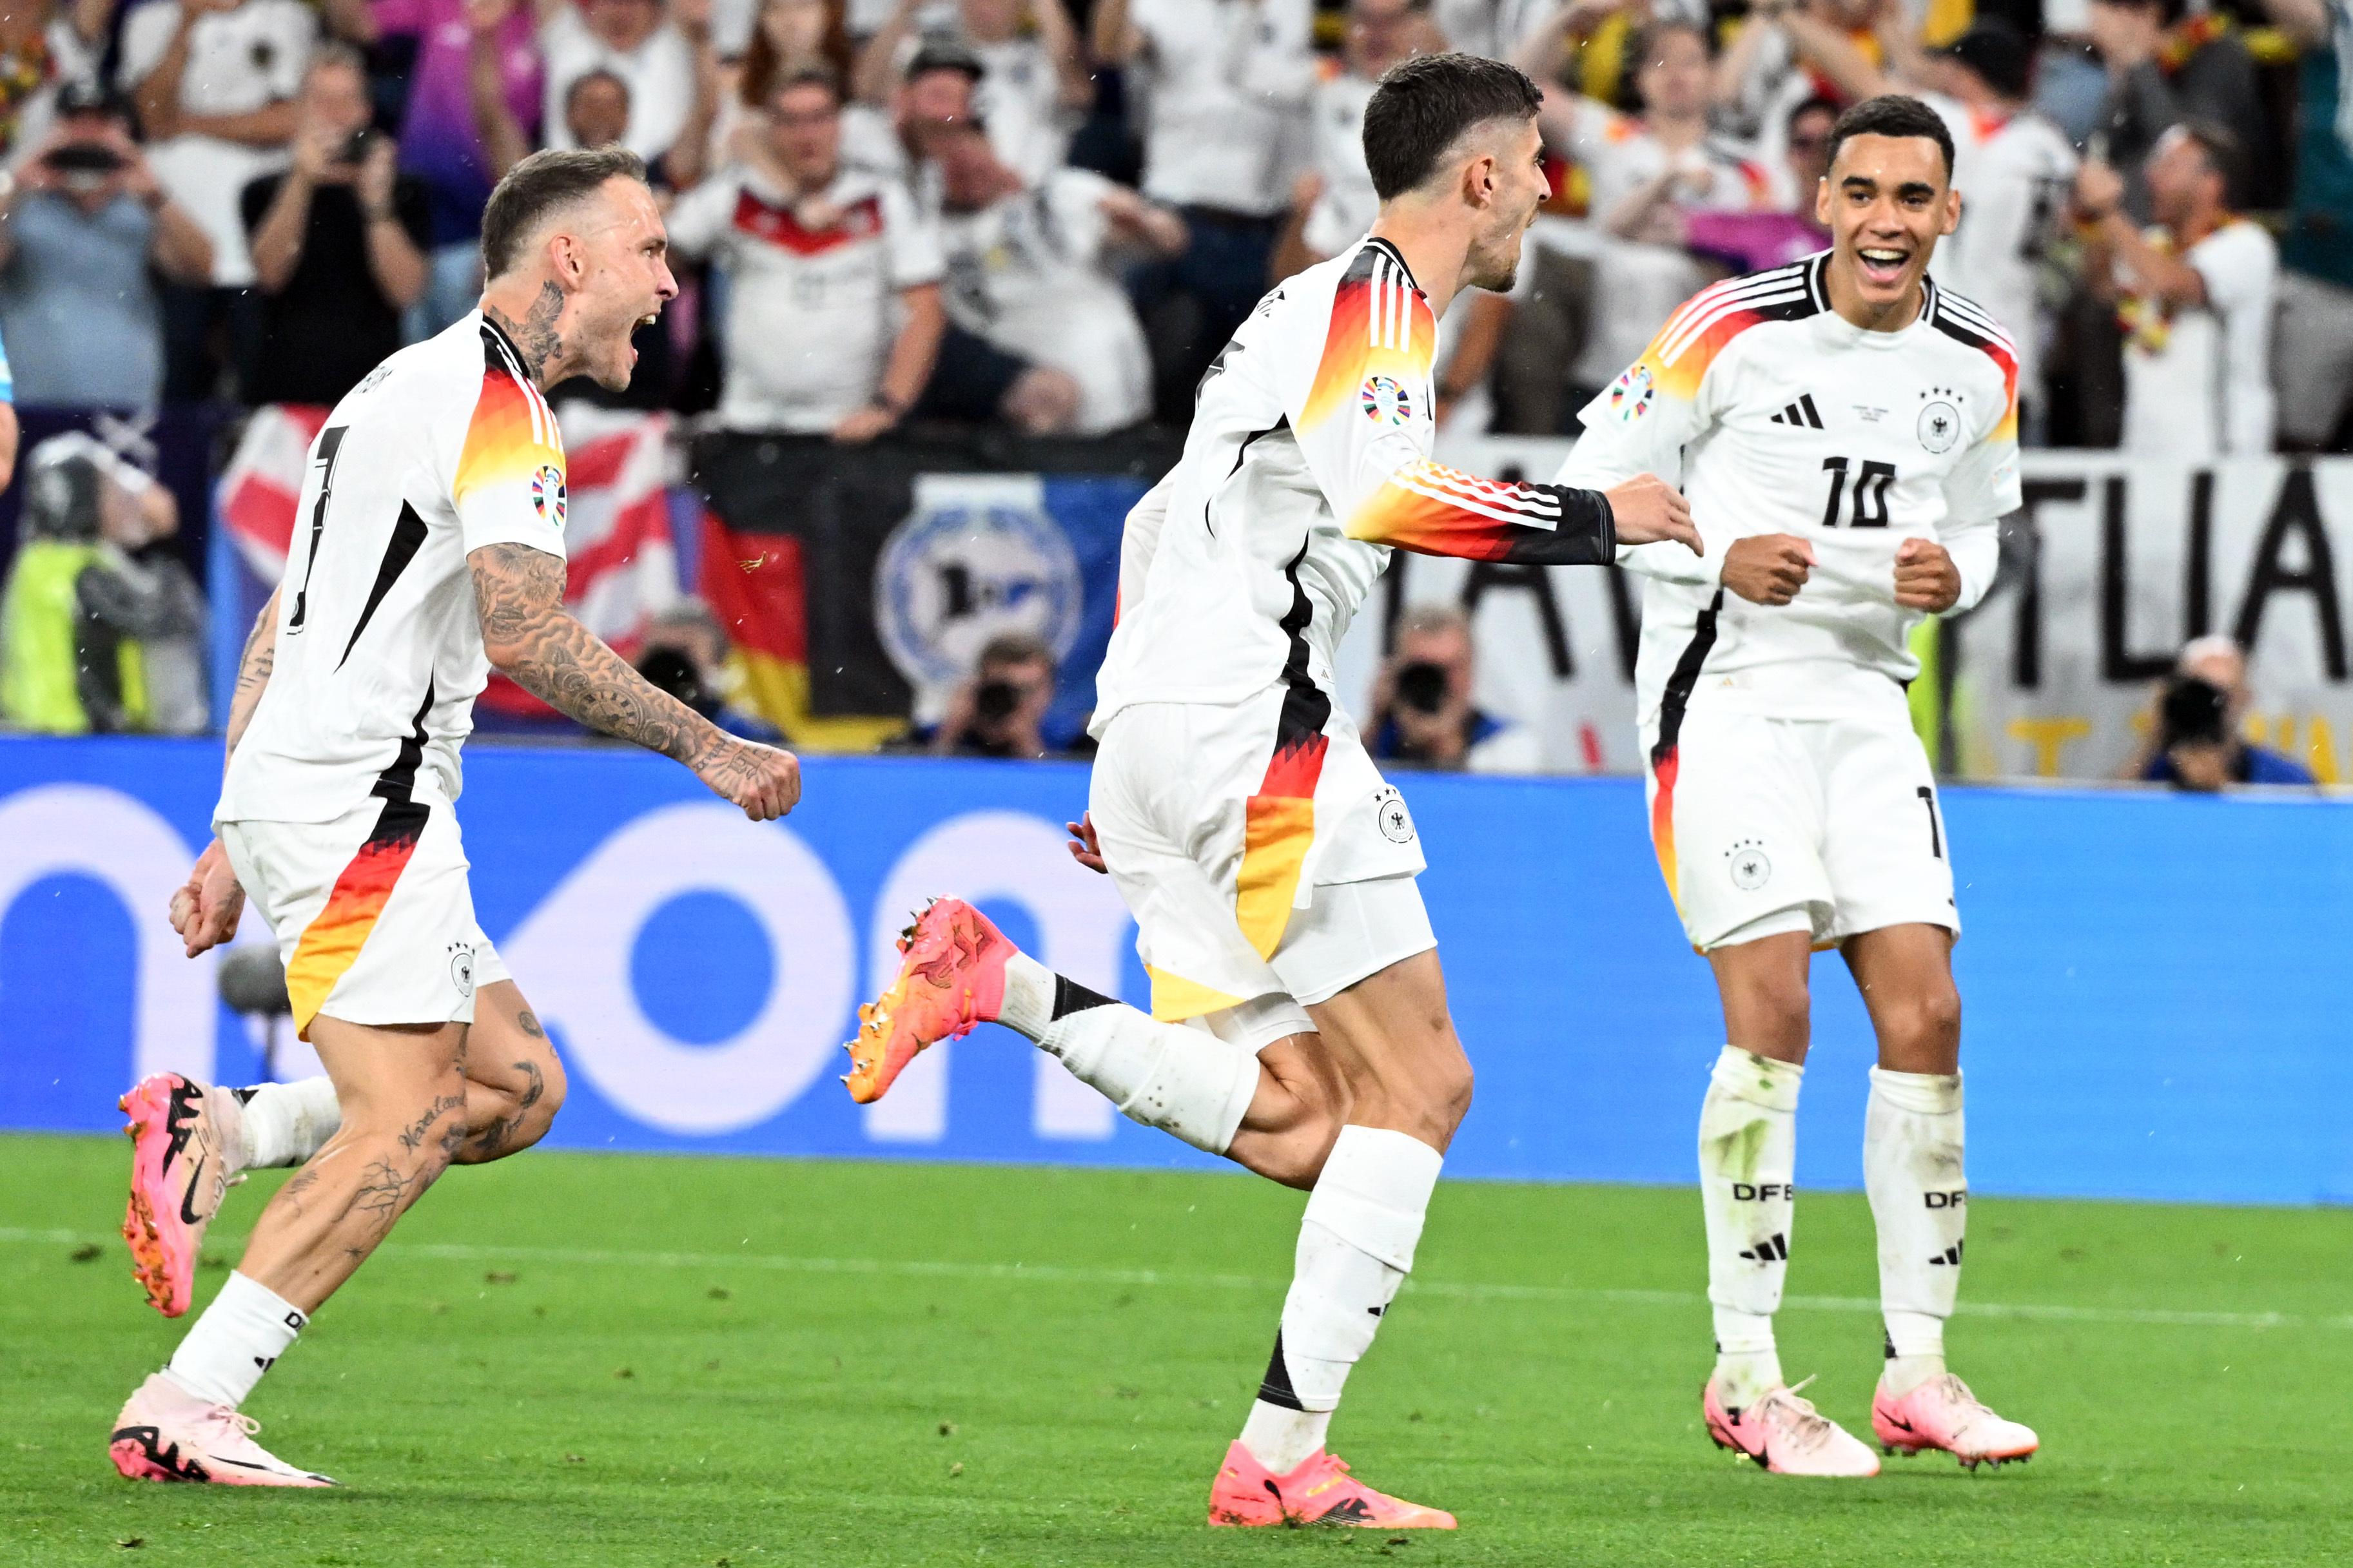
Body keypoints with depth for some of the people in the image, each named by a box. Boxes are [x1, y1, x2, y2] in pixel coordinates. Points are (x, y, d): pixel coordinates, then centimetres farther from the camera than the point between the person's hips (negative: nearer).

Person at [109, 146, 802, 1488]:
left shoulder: (421, 387, 22)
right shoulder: (496, 399, -10)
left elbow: (281, 627, 24)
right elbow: (526, 636, -22)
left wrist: (232, 846, 24)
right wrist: (709, 748, -14)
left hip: (290, 797, 10)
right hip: (358, 804, -10)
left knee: (516, 1084, 9)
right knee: (408, 1121, -12)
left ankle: (217, 1132, 2)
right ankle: (186, 1408, -14)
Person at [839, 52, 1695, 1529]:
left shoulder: (1314, 304, 24)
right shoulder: (1377, 301, -6)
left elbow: (1161, 525, 29)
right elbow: (1383, 494, -25)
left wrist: (1137, 779, 30)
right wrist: (1596, 518, -13)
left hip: (1164, 728, 9)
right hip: (1251, 732, -9)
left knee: (1296, 1130, 3)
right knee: (1421, 1085, -7)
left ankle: (994, 981, -7)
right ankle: (1283, 1460, -13)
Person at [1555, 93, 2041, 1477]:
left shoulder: (1981, 367, 5)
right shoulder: (1735, 331, -10)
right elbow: (1594, 486, -5)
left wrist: (1954, 575, -3)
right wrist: (1722, 560, -20)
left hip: (1867, 699, 5)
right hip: (1724, 690, -5)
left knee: (1925, 1014, -2)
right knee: (1772, 1015, -14)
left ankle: (1920, 1372, 6)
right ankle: (1746, 1378, -7)